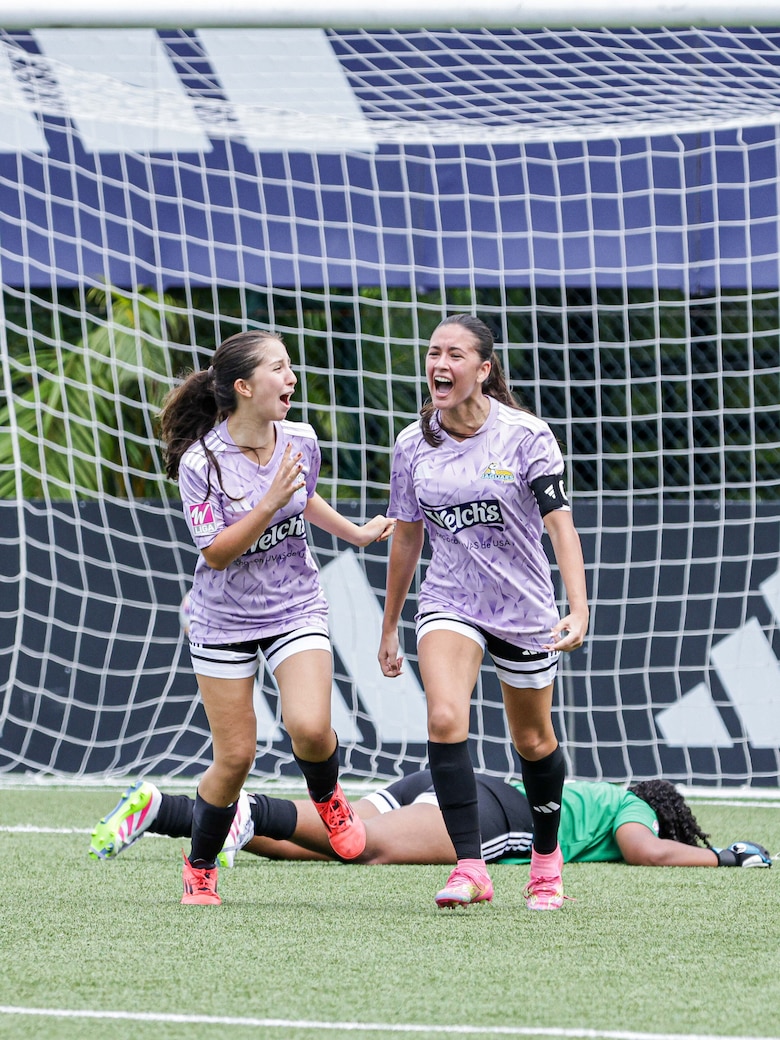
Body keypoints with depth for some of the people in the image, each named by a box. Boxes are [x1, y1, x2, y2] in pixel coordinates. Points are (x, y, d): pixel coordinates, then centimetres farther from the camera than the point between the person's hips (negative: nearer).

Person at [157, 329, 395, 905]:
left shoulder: (300, 441, -5)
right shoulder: (201, 461, -19)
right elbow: (216, 553, -20)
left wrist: (355, 531, 18)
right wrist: (270, 503, -29)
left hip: (296, 608, 2)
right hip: (224, 618, -2)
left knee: (309, 727, -21)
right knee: (235, 756, -1)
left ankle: (328, 796, 13)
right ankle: (200, 869, 21)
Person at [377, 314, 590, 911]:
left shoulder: (526, 436, -12)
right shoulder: (413, 445, -1)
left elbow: (561, 524, -17)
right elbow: (406, 538, 11)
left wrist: (578, 610, -29)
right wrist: (390, 627, 16)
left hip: (525, 609, -1)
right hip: (449, 603, 1)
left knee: (533, 741, 12)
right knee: (445, 719, -24)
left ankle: (547, 857, 38)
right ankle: (471, 868, -24)